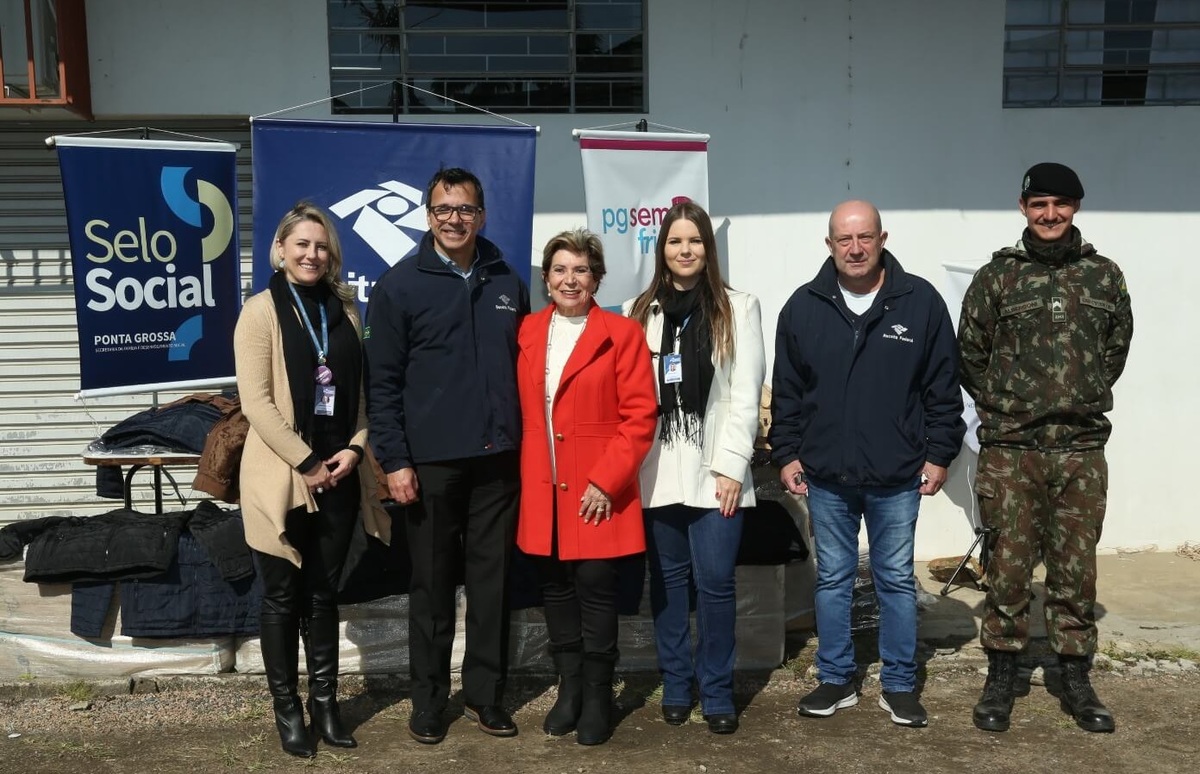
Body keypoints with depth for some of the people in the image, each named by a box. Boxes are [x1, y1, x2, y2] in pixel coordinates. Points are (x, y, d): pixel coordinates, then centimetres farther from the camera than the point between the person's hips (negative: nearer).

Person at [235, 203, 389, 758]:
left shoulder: (343, 308, 11)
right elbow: (256, 401, -12)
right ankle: (286, 708, 20)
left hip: (339, 475, 4)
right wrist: (306, 463, -14)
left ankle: (325, 701, 24)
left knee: (324, 592, 13)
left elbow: (361, 388, 11)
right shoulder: (261, 311, -5)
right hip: (283, 476, -4)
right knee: (283, 596, 6)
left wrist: (355, 447, -4)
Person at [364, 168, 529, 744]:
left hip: (498, 459, 3)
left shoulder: (508, 284, 8)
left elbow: (524, 368, 13)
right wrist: (394, 460, -9)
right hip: (430, 462, -3)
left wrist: (527, 442, 8)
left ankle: (485, 695, 24)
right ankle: (428, 701, 23)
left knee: (492, 582, 9)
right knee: (432, 586, 8)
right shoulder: (399, 286, -2)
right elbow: (382, 382, -4)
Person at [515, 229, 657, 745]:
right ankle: (569, 688, 27)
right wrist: (525, 475, 6)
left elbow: (639, 416, -8)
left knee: (595, 588, 0)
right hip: (542, 490, 4)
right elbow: (521, 410, 14)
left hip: (597, 492, -4)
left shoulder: (622, 333, -4)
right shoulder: (528, 332, 9)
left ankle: (597, 696, 18)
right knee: (556, 588, 11)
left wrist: (605, 480, -14)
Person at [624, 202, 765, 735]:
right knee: (667, 578, 10)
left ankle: (717, 691, 13)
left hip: (715, 469, -2)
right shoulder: (640, 312, 9)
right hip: (657, 470, 2)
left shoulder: (738, 309, 3)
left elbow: (746, 395, -2)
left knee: (715, 580, -2)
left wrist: (731, 465, -9)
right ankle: (676, 685, 23)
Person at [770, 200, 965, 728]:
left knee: (896, 580, 10)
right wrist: (786, 453, 3)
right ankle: (836, 680, 26)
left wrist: (939, 453, -1)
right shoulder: (802, 307, 1)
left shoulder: (921, 302, -4)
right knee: (833, 579, 12)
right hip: (825, 474, 2)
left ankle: (899, 685, 24)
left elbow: (943, 388, 0)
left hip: (897, 476, -1)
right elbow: (786, 392, 6)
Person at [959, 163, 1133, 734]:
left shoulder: (1104, 276, 8)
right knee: (1009, 565, 3)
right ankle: (1001, 676, 18)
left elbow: (1117, 347, 18)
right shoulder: (997, 276, 1)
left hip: (1082, 451, 2)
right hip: (1010, 451, -2)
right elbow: (970, 354, 7)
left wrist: (1086, 402, 11)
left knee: (1076, 568, 9)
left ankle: (1076, 678, 23)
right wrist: (1003, 406, 6)